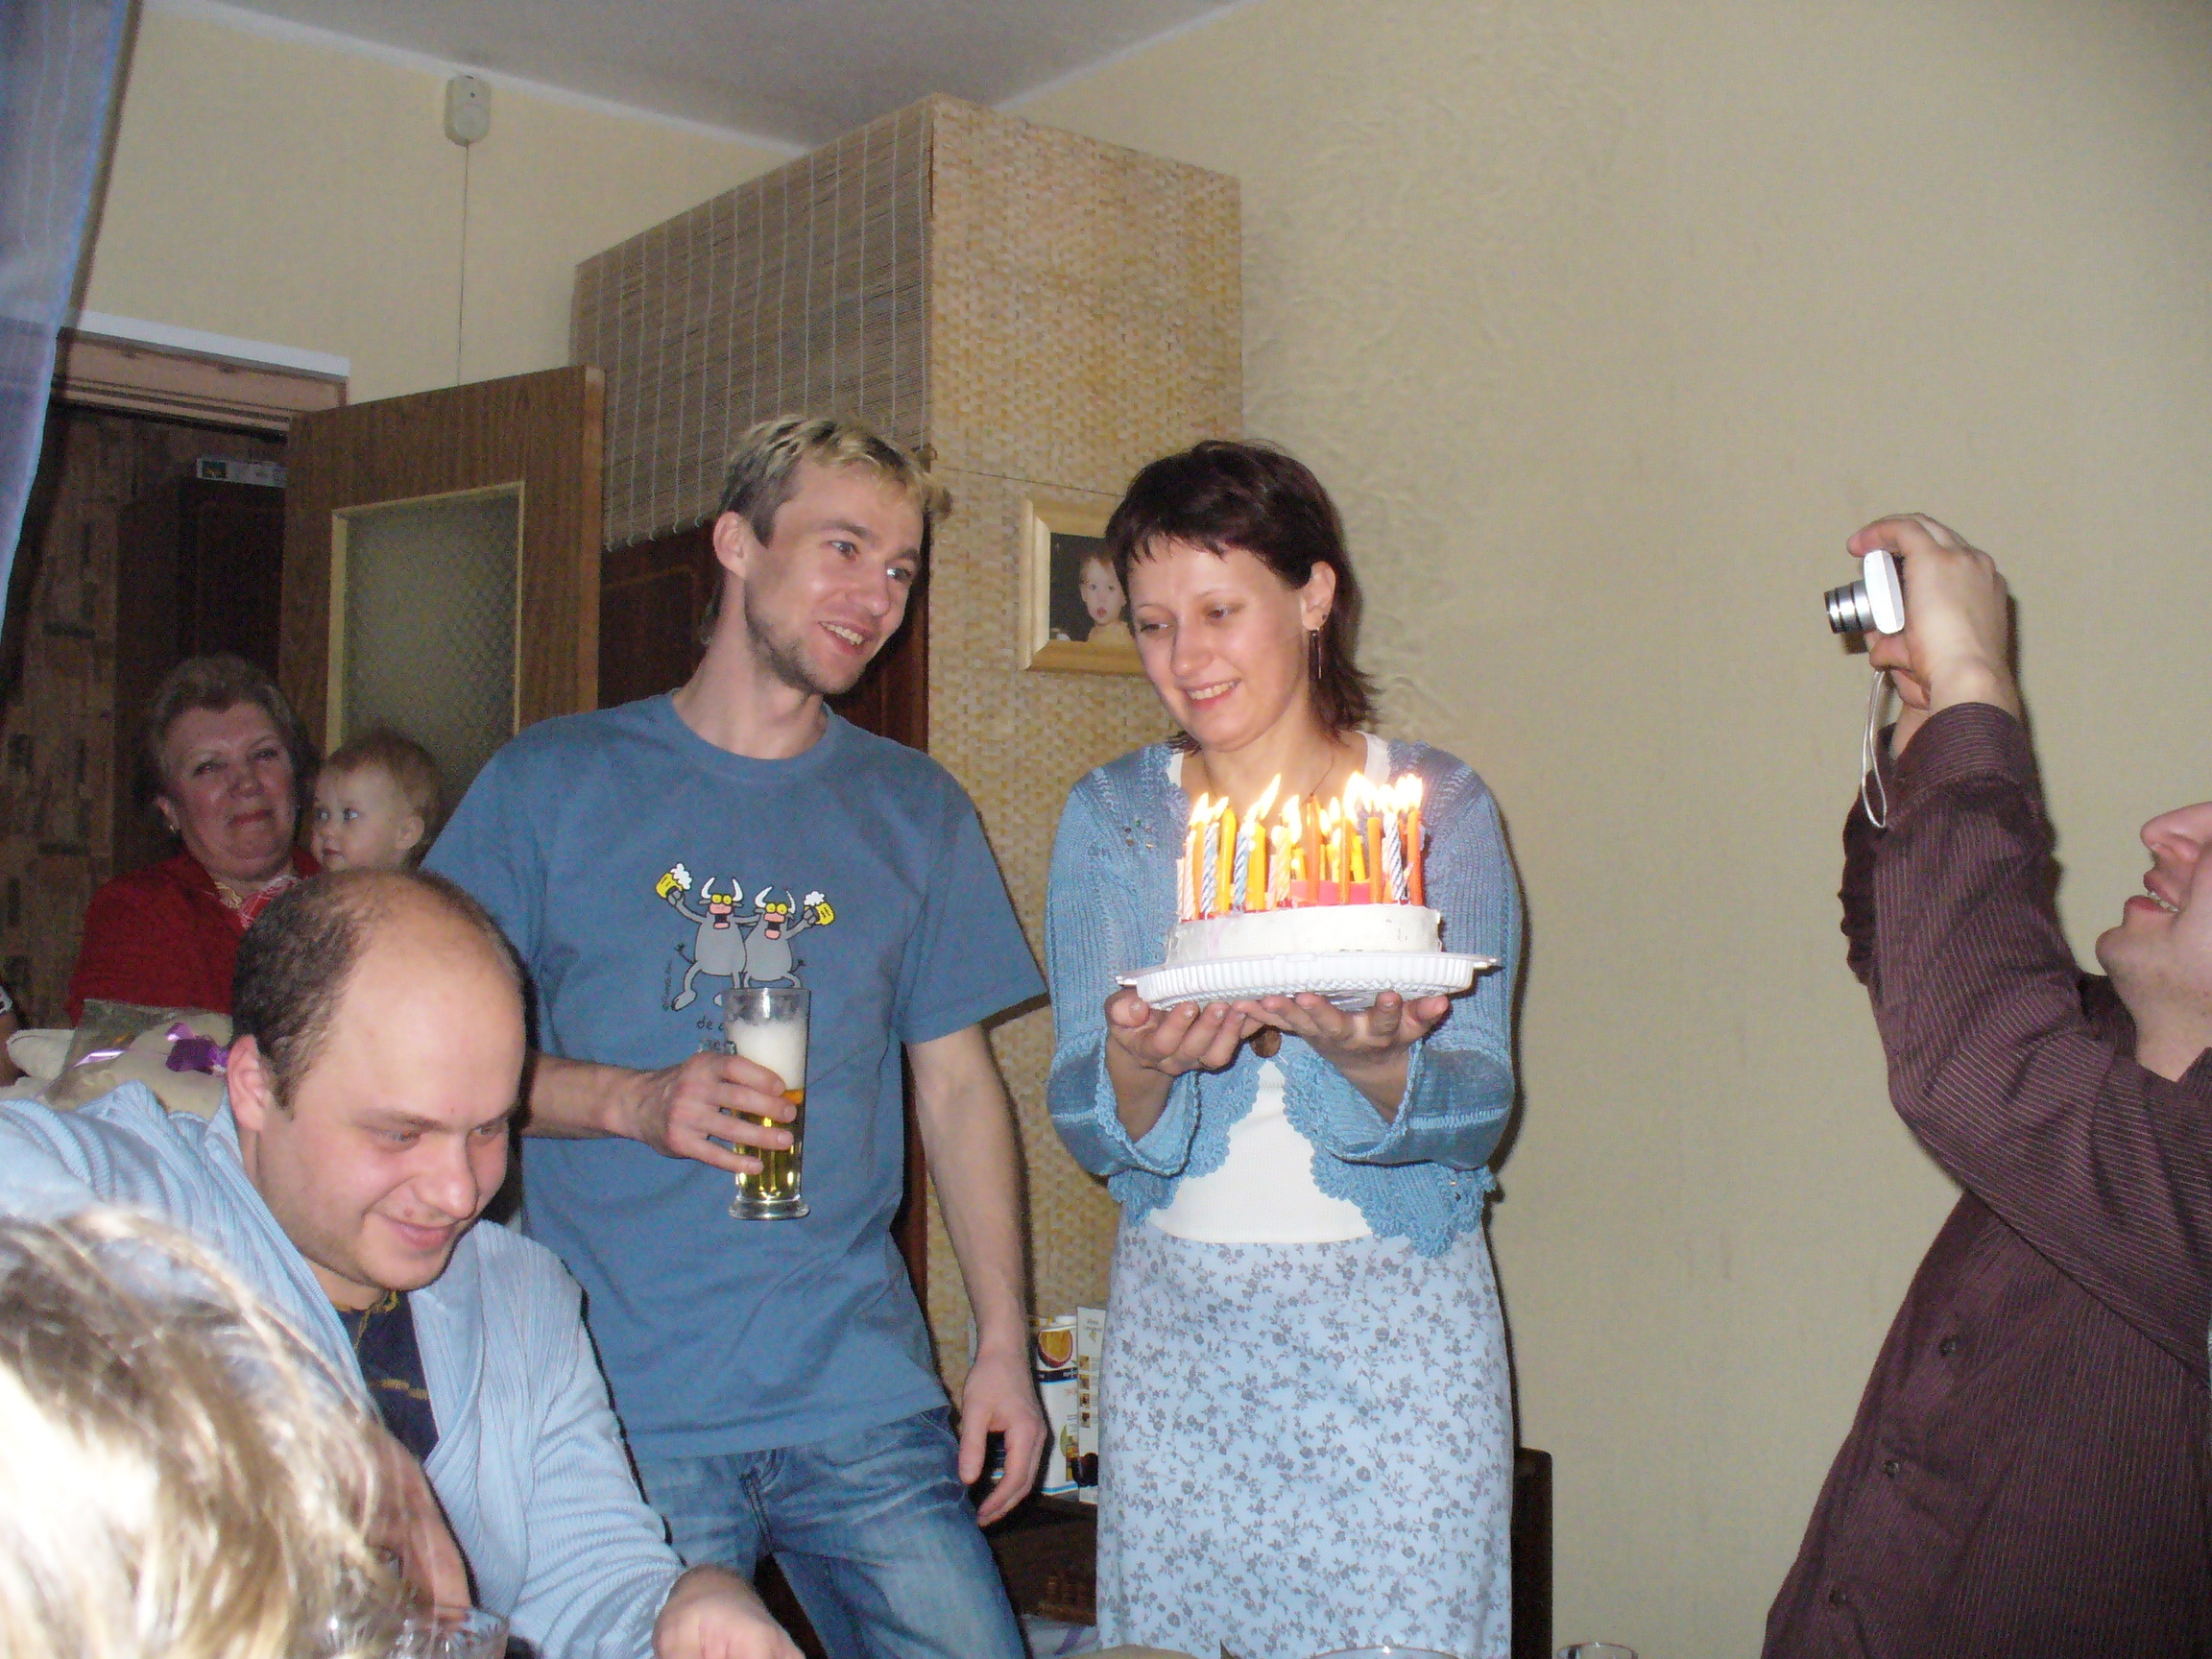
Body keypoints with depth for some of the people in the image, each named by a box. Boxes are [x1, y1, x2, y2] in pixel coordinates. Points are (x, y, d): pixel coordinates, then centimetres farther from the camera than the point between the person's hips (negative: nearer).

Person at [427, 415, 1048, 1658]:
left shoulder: (917, 810, 9)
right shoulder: (552, 782, 3)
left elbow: (960, 1086, 10)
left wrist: (1006, 1346, 3)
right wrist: (631, 1102, -14)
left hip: (861, 1395, 2)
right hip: (614, 1407, -1)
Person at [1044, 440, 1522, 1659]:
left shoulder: (1436, 804, -1)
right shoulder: (1110, 816, 3)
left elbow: (1478, 1109, -7)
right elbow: (1086, 1127, -3)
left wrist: (1362, 1056, -28)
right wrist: (1142, 1066, -26)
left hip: (1395, 1332, -1)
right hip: (1177, 1333, 2)